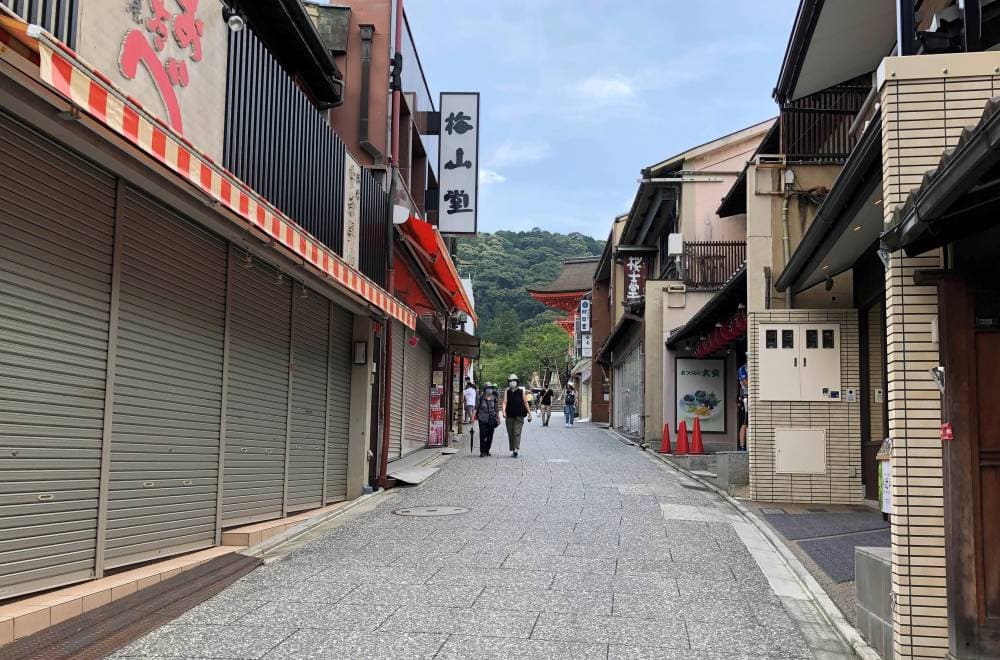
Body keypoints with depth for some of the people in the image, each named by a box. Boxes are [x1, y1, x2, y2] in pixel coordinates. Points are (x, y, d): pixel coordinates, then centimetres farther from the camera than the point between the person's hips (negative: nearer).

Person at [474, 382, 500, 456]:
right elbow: (476, 408, 0)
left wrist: (498, 418, 9)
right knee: (482, 436, -6)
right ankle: (482, 451, 0)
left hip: (491, 419, 3)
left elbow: (497, 410, 11)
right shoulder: (481, 398, -3)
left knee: (490, 436, 6)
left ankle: (487, 450, 19)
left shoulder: (494, 399, 5)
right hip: (482, 419, -3)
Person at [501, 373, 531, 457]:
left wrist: (529, 413, 6)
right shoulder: (507, 392, 6)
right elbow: (505, 402, -4)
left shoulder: (521, 391, 5)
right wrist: (504, 411, -21)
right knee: (510, 433, 6)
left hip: (519, 416, -2)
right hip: (509, 416, 2)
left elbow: (525, 403, 8)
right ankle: (513, 450, 16)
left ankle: (516, 449, -21)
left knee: (517, 432, -13)